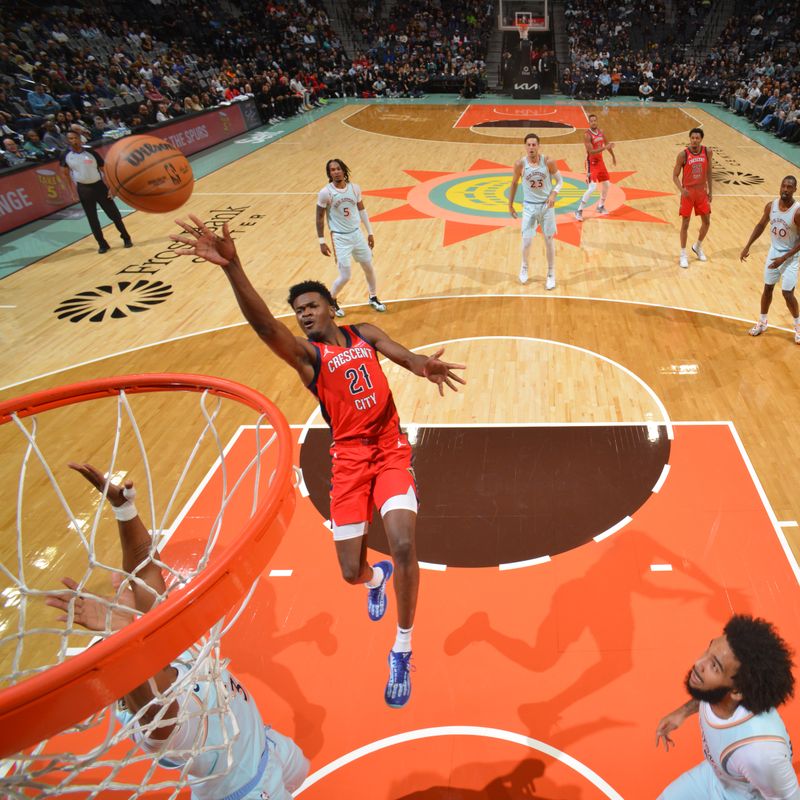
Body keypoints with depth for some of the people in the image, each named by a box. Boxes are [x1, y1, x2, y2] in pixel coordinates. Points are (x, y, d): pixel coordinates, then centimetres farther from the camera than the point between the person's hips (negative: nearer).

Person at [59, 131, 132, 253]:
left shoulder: (91, 152, -7)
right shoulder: (66, 156, -2)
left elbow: (104, 170, -3)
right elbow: (65, 172, 13)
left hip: (99, 186, -1)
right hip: (84, 190, 1)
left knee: (114, 214, 3)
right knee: (92, 219, 5)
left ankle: (126, 238, 19)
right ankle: (102, 244, 15)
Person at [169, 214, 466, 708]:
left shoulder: (365, 333, 8)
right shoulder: (305, 353, -3)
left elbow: (403, 355, -9)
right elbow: (263, 323, -22)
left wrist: (424, 366, -35)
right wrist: (232, 267, -39)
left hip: (391, 449, 1)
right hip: (349, 459, 0)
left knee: (404, 546, -18)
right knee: (352, 571, 0)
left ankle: (402, 652, 4)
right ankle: (376, 579, 43)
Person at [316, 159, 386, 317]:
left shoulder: (355, 188, -3)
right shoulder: (325, 193, -15)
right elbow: (319, 218, -6)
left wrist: (370, 232, 12)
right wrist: (322, 241, -7)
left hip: (357, 234, 5)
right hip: (340, 238, -4)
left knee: (369, 268, 13)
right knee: (345, 276, -6)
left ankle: (373, 298, 37)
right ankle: (331, 301, 21)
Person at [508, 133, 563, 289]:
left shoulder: (548, 161, -12)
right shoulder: (520, 164, -10)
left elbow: (559, 180, -1)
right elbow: (514, 184, 6)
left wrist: (553, 194, -20)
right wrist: (510, 205, 10)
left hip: (546, 205, 0)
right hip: (529, 206, 0)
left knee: (549, 240, 5)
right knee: (526, 240, -3)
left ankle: (551, 274, 19)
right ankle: (524, 267, 28)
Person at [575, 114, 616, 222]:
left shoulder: (601, 132, 4)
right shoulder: (587, 135, -19)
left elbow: (607, 144, 22)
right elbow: (591, 151, -27)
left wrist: (613, 156, 29)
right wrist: (605, 147, -32)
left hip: (600, 161, 8)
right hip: (591, 163, -8)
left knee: (606, 184, 15)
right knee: (592, 188, -18)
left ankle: (601, 207, 33)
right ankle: (579, 211, -12)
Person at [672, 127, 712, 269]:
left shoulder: (707, 152, -2)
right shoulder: (683, 154, -12)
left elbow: (708, 172, 8)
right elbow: (675, 176, -9)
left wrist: (710, 191, 7)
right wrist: (681, 189, -25)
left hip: (702, 191, 4)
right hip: (688, 192, -4)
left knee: (706, 222, 9)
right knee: (685, 223, 0)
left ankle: (697, 247, 32)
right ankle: (683, 254, 11)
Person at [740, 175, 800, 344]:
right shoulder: (771, 205, -7)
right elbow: (761, 225, 10)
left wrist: (784, 258, -23)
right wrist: (747, 246, 5)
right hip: (774, 251, 5)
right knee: (767, 288, 13)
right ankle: (762, 322, 30)